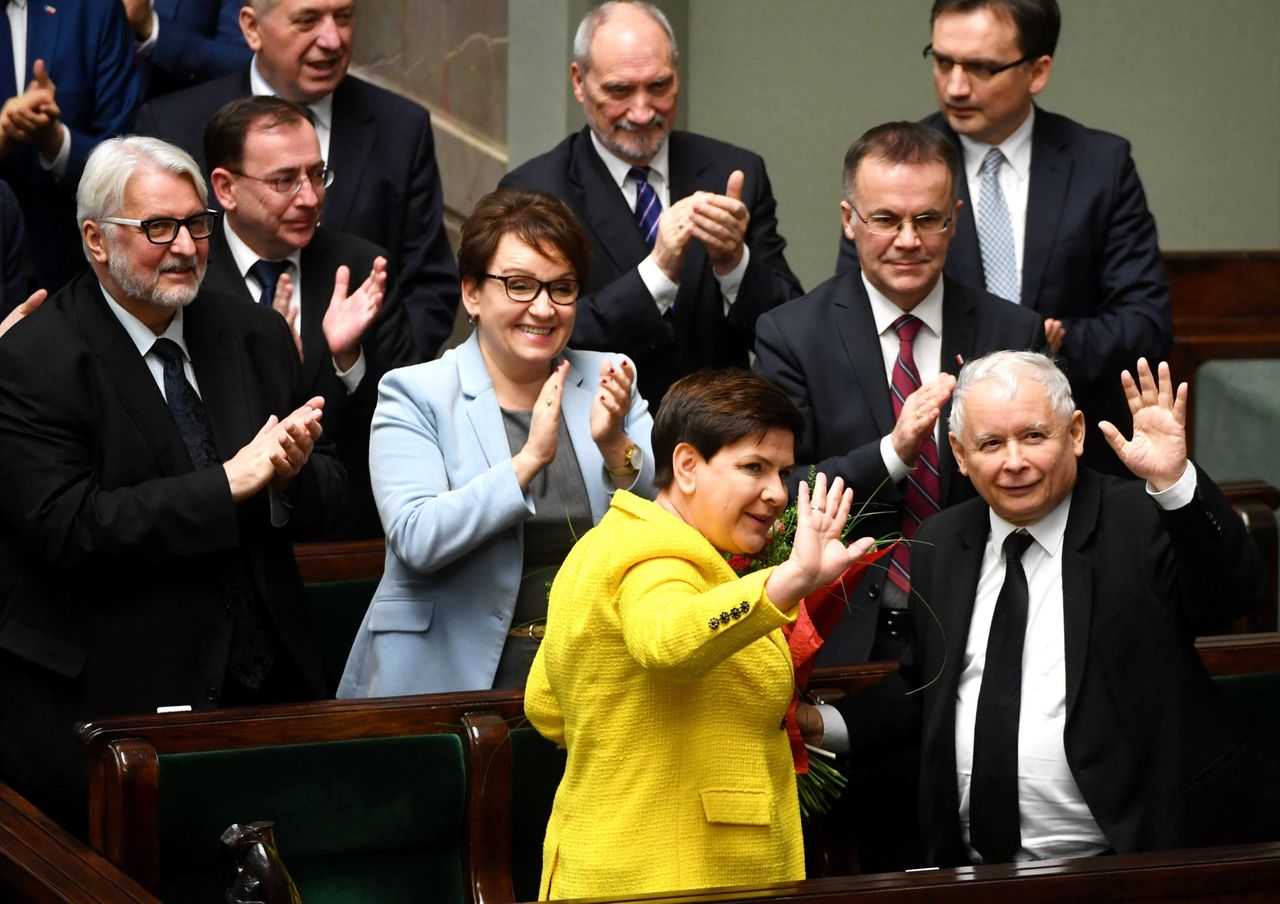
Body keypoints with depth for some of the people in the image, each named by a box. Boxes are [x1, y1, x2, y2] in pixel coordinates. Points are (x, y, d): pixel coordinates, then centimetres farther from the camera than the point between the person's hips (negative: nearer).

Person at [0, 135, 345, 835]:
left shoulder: (255, 337, 11)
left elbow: (329, 494, 12)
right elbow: (67, 527, -17)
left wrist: (290, 474, -13)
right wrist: (229, 483, -18)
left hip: (267, 679, 5)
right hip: (107, 698, -5)